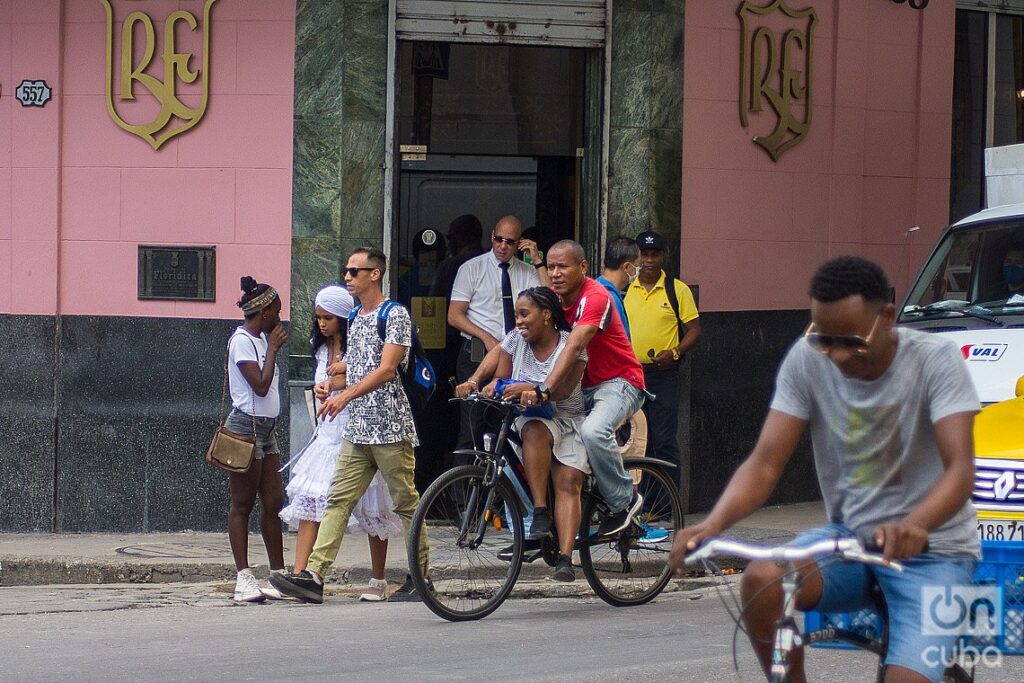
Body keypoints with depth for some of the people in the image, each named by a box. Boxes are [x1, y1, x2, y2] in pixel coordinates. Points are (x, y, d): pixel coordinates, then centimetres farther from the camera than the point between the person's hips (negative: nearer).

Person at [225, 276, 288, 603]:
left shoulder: (260, 338, 15)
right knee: (243, 505, -6)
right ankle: (244, 578, -6)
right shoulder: (242, 340, -11)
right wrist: (273, 348, -12)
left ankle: (279, 575, 8)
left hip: (266, 428, 9)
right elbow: (260, 385, -18)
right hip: (246, 426, -9)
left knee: (274, 503, 6)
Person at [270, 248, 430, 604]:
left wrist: (346, 396, -25)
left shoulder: (395, 315, -8)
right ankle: (314, 575, -10)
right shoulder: (355, 319, 17)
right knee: (338, 501, -2)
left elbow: (386, 370, -18)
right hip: (356, 428, 8)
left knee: (406, 503, 0)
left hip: (390, 427, -8)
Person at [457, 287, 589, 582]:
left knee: (569, 483, -20)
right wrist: (475, 384, -20)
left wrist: (533, 390, -39)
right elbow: (501, 378, 3)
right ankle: (540, 512, -35)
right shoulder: (516, 340, 5)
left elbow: (564, 388, -21)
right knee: (535, 431, -36)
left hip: (568, 419, -2)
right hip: (531, 420, 2)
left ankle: (565, 558, -30)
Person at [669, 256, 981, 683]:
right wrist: (711, 526, -32)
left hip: (931, 550, -3)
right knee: (762, 580, -28)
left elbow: (960, 468, -27)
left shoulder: (935, 360, -16)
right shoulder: (807, 361, -7)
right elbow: (765, 464, -11)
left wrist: (914, 527, -49)